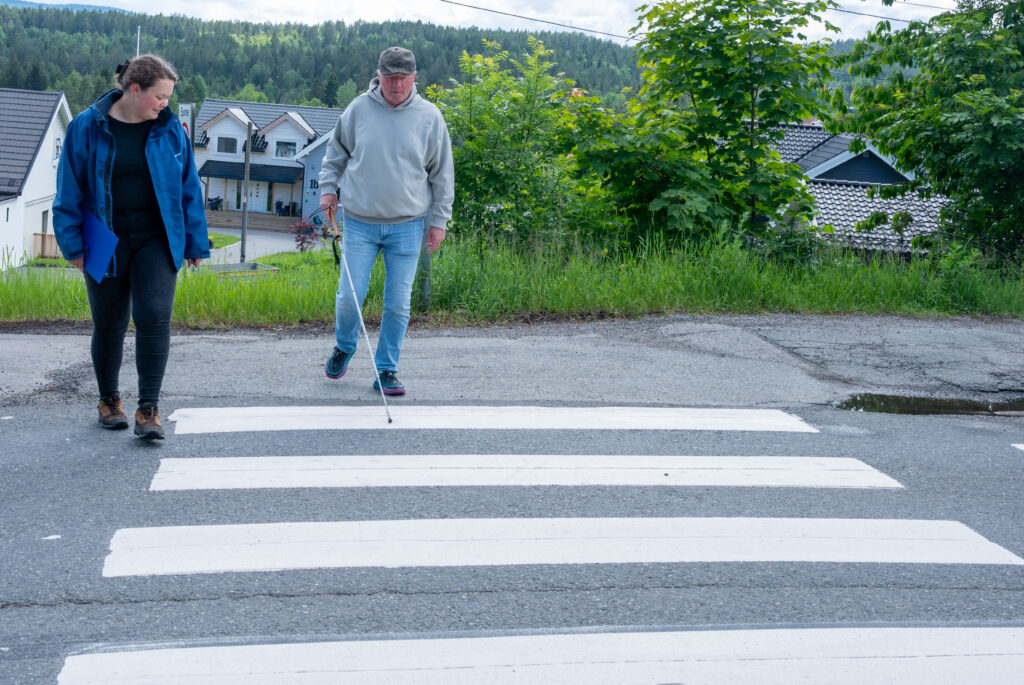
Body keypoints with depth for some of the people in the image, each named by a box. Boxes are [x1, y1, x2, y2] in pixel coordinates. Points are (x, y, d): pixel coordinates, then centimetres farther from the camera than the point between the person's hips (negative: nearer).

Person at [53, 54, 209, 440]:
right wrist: (73, 244, -4)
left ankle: (148, 410, -9)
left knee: (154, 319, -13)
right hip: (106, 244, -1)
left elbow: (189, 189, 7)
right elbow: (69, 191, -1)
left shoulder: (171, 130, 2)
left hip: (156, 241, 1)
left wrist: (195, 243, 6)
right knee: (109, 325, 9)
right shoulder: (87, 128, -5)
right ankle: (109, 400, 30)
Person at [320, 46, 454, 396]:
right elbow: (336, 151, 17)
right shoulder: (359, 109, 1)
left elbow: (442, 174, 6)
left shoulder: (429, 117, 0)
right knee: (349, 295, -2)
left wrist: (439, 220, 3)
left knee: (398, 303, 1)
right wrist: (328, 187, 7)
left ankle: (386, 369, 14)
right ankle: (344, 347, 27)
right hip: (360, 222, 0)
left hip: (407, 225, 0)